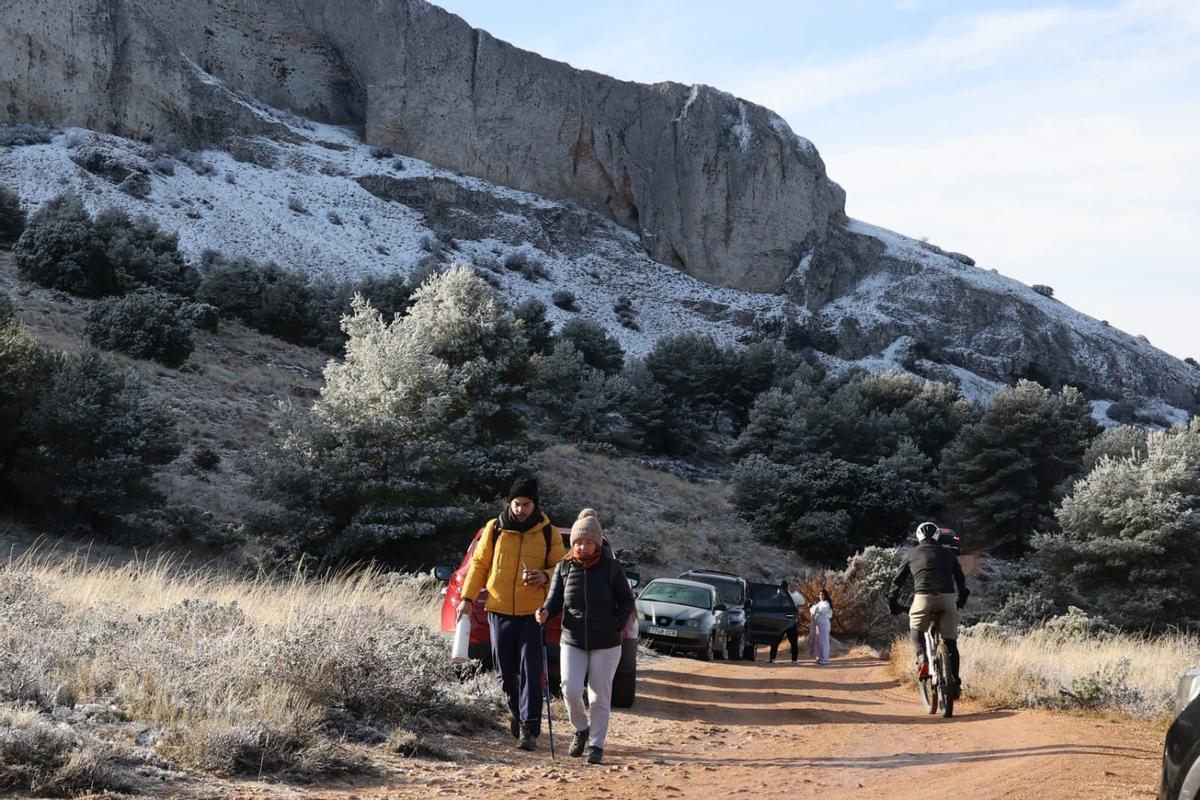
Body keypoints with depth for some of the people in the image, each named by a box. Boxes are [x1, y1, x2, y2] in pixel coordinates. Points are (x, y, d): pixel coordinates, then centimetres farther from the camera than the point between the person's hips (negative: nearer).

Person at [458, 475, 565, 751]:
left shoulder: (548, 533, 1)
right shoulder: (494, 529, 3)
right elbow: (479, 564, 9)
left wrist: (545, 576, -16)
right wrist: (467, 598, 1)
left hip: (533, 612, -2)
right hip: (499, 610, 2)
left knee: (530, 670, -9)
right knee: (505, 670, 8)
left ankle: (529, 729, -9)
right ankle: (518, 713, 31)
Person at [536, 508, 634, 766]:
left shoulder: (611, 568, -3)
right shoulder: (564, 568, 0)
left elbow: (627, 601, 4)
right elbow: (555, 599, 7)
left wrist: (617, 624, -11)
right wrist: (545, 612, -15)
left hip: (606, 643, -1)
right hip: (572, 641, 1)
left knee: (600, 696, 3)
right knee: (570, 690, -11)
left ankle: (596, 744, 16)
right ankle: (581, 730, 17)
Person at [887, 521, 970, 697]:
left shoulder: (912, 553, 16)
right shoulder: (947, 554, 20)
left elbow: (898, 579, 19)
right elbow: (960, 578, 27)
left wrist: (892, 602, 29)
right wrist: (961, 600, 40)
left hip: (923, 598, -1)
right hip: (947, 598, 1)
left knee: (916, 629, 21)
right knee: (950, 641, 10)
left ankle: (922, 657, -7)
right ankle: (955, 683, 8)